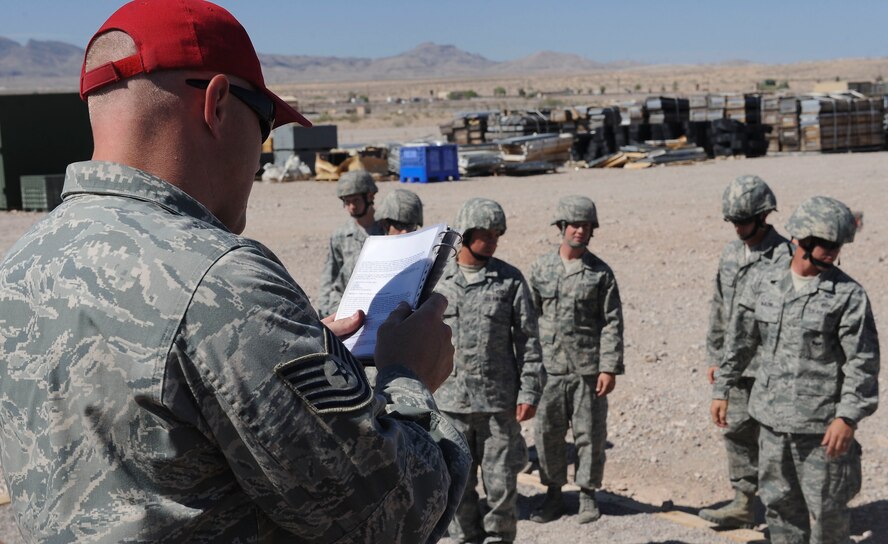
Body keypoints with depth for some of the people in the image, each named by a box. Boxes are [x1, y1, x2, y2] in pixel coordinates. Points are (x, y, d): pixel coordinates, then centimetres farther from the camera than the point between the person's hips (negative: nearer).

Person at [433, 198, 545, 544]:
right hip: (449, 400, 1)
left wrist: (529, 392, -5)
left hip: (498, 401, -1)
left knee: (501, 483, 5)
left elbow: (528, 340, 1)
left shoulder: (510, 280, 0)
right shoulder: (438, 280, 3)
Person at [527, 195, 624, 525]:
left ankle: (588, 496, 19)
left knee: (590, 434, 4)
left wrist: (610, 368, -8)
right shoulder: (541, 268, 5)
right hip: (550, 368, 2)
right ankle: (554, 495, 21)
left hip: (588, 370, -2)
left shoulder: (601, 273, 0)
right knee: (547, 433, 6)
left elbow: (612, 323, -1)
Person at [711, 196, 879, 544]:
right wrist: (721, 390, 15)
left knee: (826, 509, 3)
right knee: (779, 503, 15)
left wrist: (848, 417, -19)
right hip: (772, 419, 5)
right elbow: (740, 341, 14)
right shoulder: (764, 285, 4)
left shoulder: (848, 295, -9)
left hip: (822, 424, -4)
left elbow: (863, 363, -11)